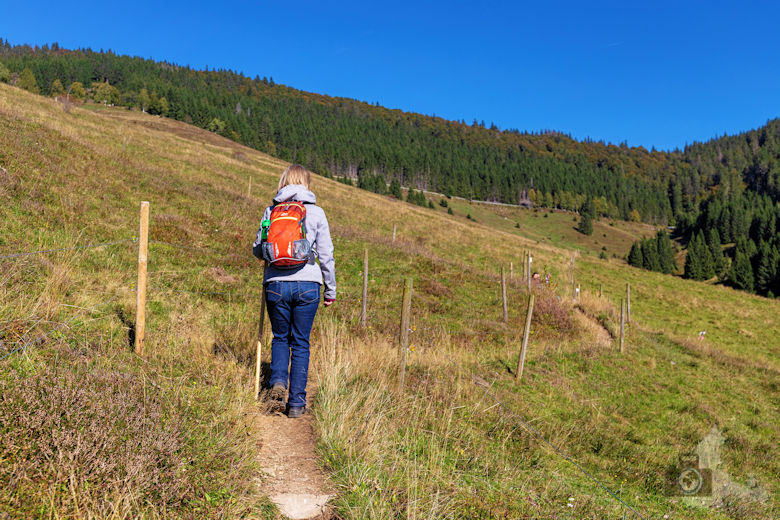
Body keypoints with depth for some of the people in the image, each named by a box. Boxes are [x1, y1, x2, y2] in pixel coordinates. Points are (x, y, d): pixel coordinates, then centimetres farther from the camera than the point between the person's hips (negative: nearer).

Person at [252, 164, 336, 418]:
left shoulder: (271, 210, 4)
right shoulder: (316, 212, 1)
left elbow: (257, 250, 7)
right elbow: (326, 254, 0)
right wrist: (331, 289, 9)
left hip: (276, 284, 1)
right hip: (307, 285, -1)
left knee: (280, 337, 22)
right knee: (300, 343, 10)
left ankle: (277, 381, 1)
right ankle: (296, 403, 12)